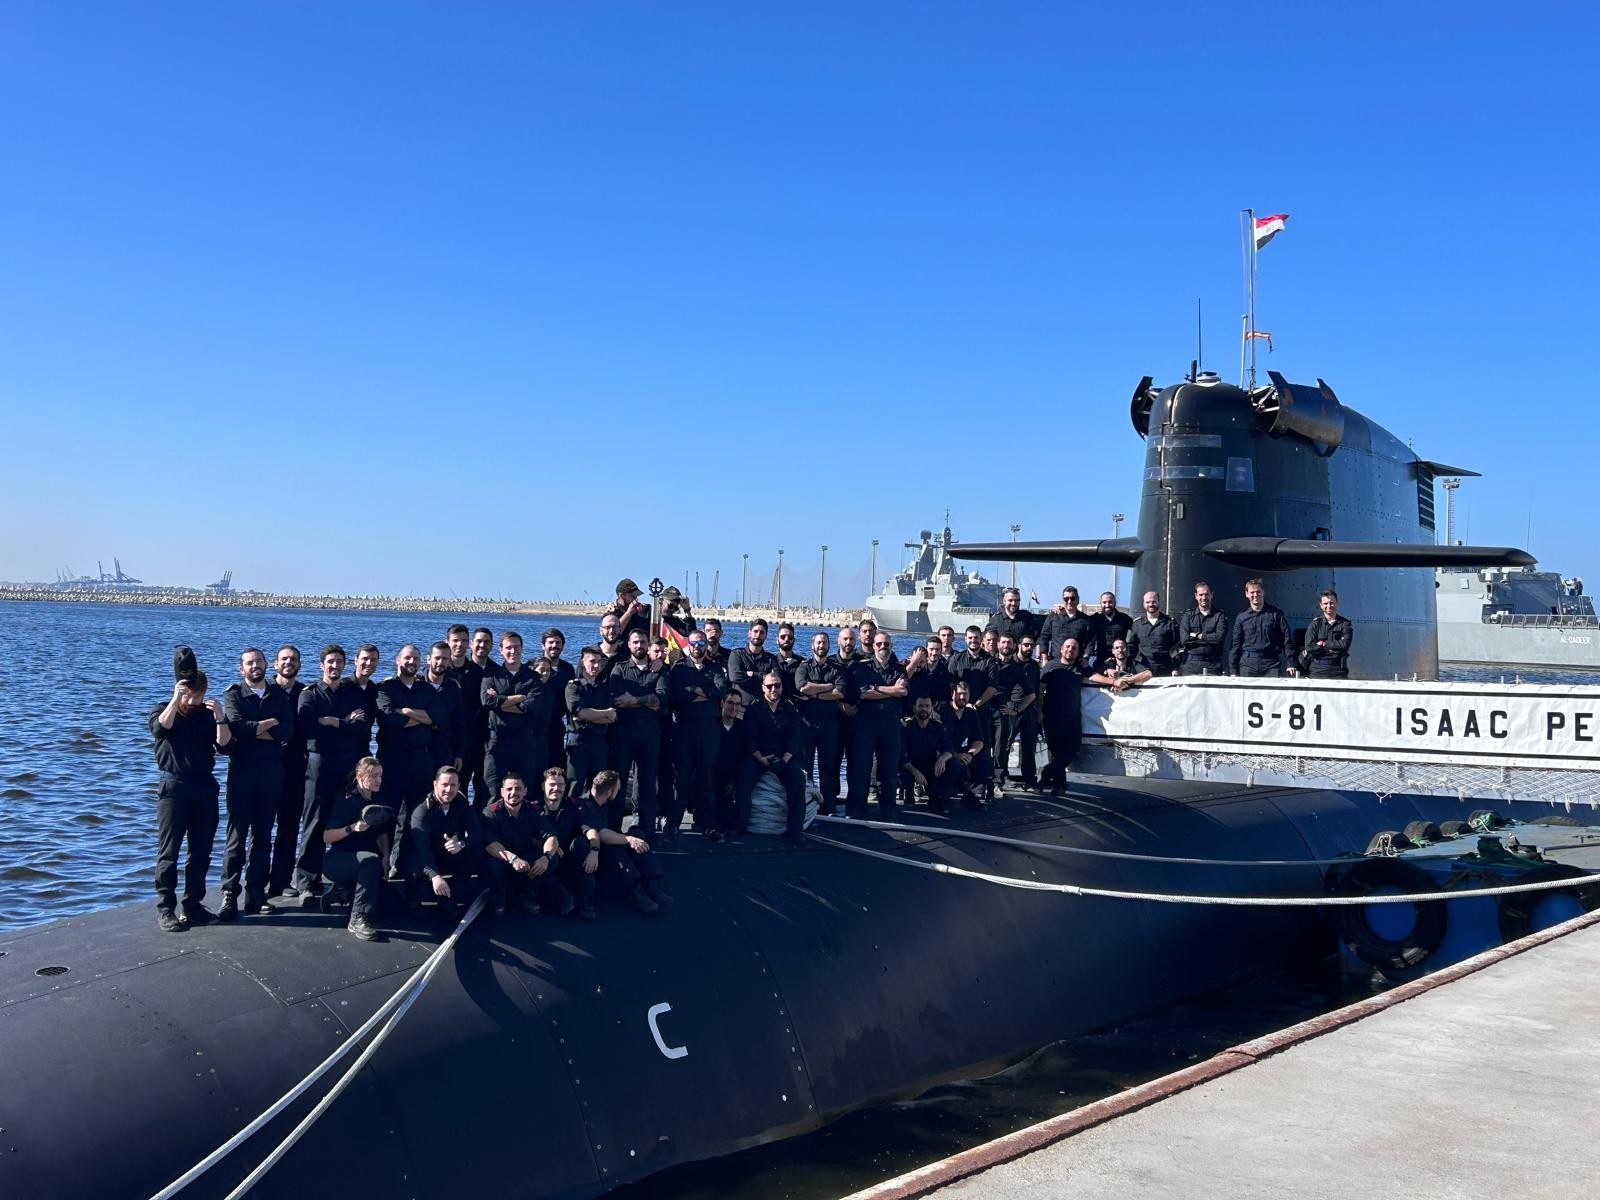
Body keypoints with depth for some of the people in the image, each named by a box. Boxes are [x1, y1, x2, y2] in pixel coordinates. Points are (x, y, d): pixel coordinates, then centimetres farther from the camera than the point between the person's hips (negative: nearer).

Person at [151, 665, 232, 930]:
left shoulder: (210, 714, 9)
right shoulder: (163, 710, 4)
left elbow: (224, 746, -3)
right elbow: (160, 729, -20)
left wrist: (220, 718, -16)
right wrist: (176, 699, -24)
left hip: (205, 786, 3)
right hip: (174, 786, -3)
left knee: (201, 851, 6)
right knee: (169, 851, -4)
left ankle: (193, 904, 14)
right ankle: (165, 909, -2)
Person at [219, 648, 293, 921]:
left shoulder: (279, 694, 12)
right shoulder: (234, 694, 4)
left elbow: (287, 729, -4)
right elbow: (236, 726, -15)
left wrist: (254, 730, -11)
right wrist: (269, 724, -6)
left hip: (272, 771, 3)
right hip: (242, 770, -3)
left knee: (263, 836, 8)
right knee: (237, 835, -5)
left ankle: (256, 895, 13)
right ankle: (229, 896, -3)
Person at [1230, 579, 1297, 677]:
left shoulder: (1276, 613, 7)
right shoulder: (1241, 618, 11)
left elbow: (1287, 640, 4)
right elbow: (1235, 645, 11)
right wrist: (1233, 671, 4)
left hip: (1272, 664, -1)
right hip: (1247, 664, 1)